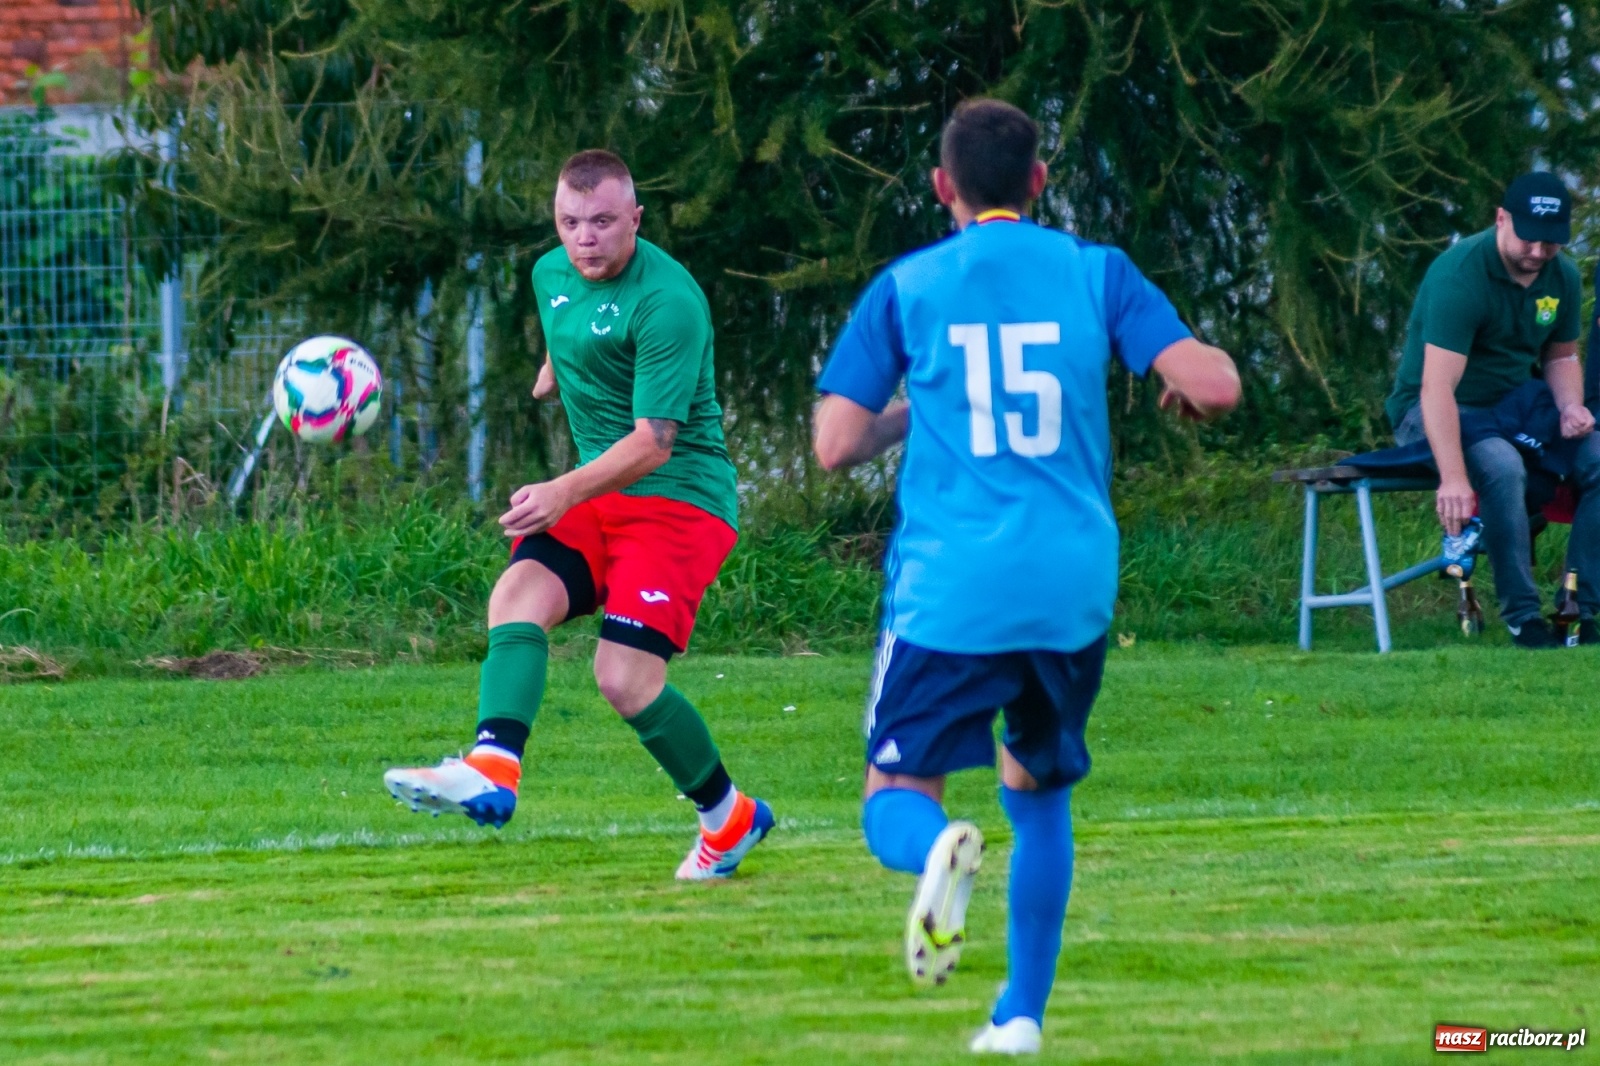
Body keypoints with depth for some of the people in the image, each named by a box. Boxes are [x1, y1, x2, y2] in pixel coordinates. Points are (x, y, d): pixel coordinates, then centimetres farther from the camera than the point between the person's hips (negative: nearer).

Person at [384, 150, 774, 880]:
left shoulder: (666, 301, -19)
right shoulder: (551, 274, 7)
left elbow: (652, 443, -25)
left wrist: (566, 492, -34)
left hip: (679, 498, -7)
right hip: (594, 497, 7)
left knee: (626, 680, -17)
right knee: (517, 597, -21)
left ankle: (729, 816, 6)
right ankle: (492, 771, -41)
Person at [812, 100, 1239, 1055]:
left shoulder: (906, 288, 3)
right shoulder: (1096, 272, 5)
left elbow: (836, 444, 0)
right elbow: (1214, 386, -4)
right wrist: (1189, 387, 20)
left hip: (949, 590, -2)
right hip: (1074, 584, 2)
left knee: (898, 794, 5)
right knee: (1039, 789, 21)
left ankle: (937, 848, -31)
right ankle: (1023, 1013, 15)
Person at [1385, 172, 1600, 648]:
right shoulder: (1461, 275, -25)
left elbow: (1560, 355, 16)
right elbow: (1437, 385, -32)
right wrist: (1453, 478, -42)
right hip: (1436, 413, -7)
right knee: (1501, 465, -37)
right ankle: (1522, 616, -29)